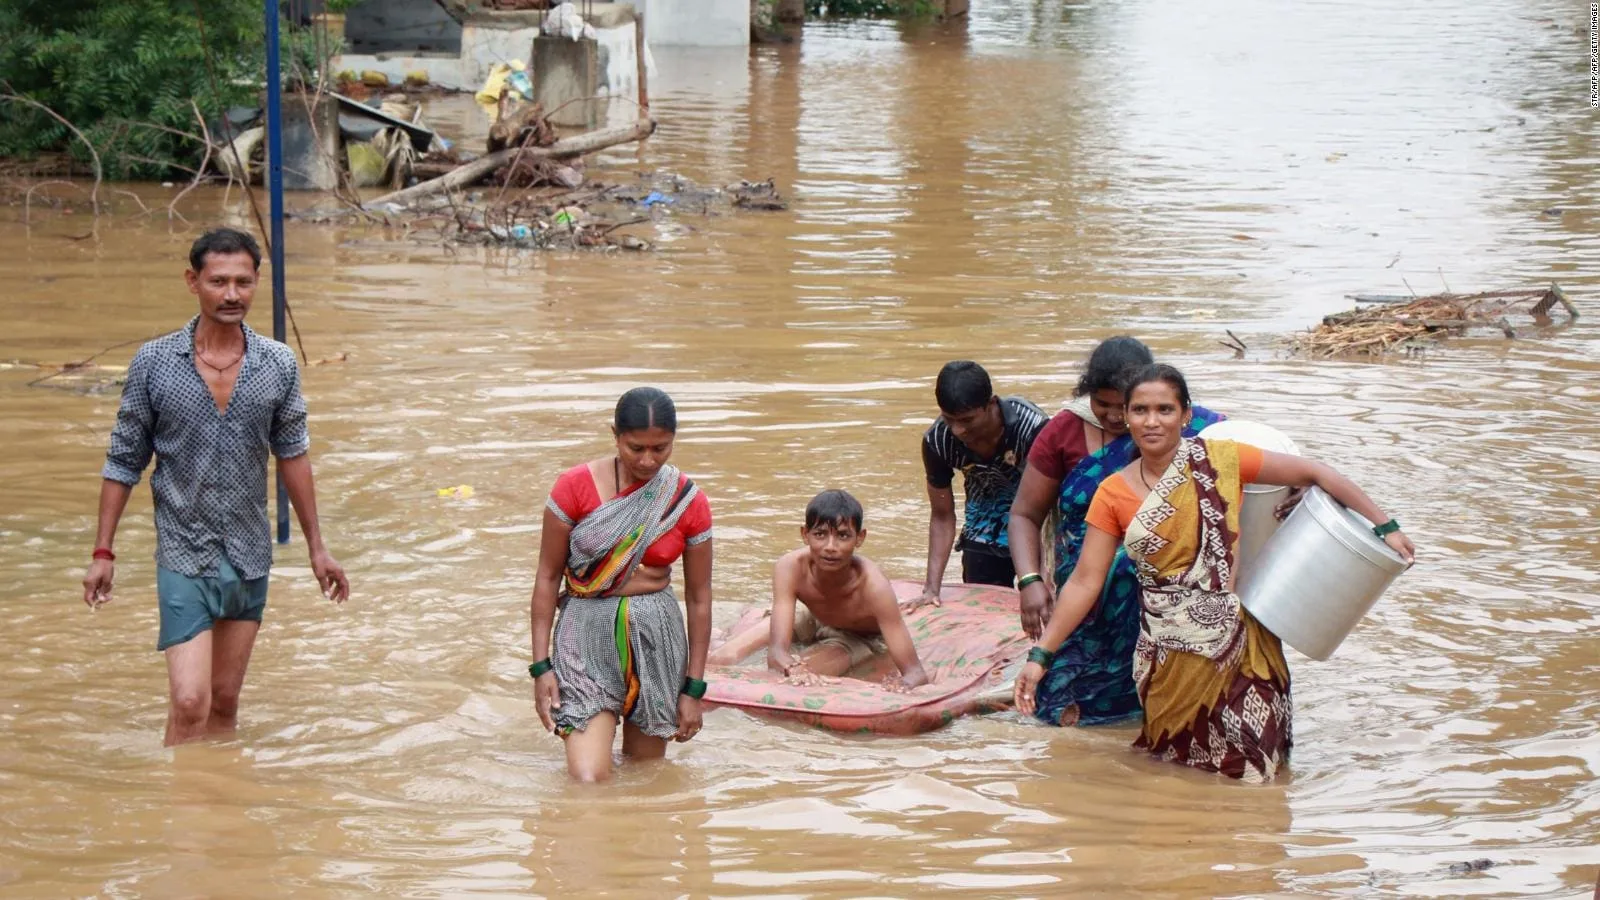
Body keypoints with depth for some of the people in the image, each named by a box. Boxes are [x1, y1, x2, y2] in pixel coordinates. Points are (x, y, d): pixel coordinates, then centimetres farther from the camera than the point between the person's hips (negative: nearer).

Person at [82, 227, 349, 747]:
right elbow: (124, 461, 0)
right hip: (184, 556, -3)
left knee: (224, 703, 12)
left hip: (250, 560, 3)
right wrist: (103, 553, -1)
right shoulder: (153, 364, -7)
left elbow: (292, 455, 10)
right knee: (189, 704, -13)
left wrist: (316, 548, 12)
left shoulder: (278, 366, -1)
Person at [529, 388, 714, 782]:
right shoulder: (576, 486, -7)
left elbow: (699, 598, 5)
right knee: (589, 782, -12)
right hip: (587, 632, -2)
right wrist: (541, 666, -4)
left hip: (657, 634, 2)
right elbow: (548, 576, -1)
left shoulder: (688, 502, -1)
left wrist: (693, 688, 4)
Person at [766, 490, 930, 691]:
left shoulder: (873, 586, -42)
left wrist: (904, 685, -70)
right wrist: (792, 669, -68)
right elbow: (777, 650, -42)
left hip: (862, 637, -3)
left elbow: (916, 672, -44)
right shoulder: (790, 568, -37)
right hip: (815, 622, 3)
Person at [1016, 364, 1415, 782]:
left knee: (1252, 770, -2)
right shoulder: (1113, 495, 1)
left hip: (1240, 647, -1)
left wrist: (1386, 527, 0)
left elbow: (1314, 474, 2)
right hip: (1171, 659, 1)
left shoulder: (1219, 460, -3)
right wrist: (1040, 656, -4)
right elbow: (1084, 581, 2)